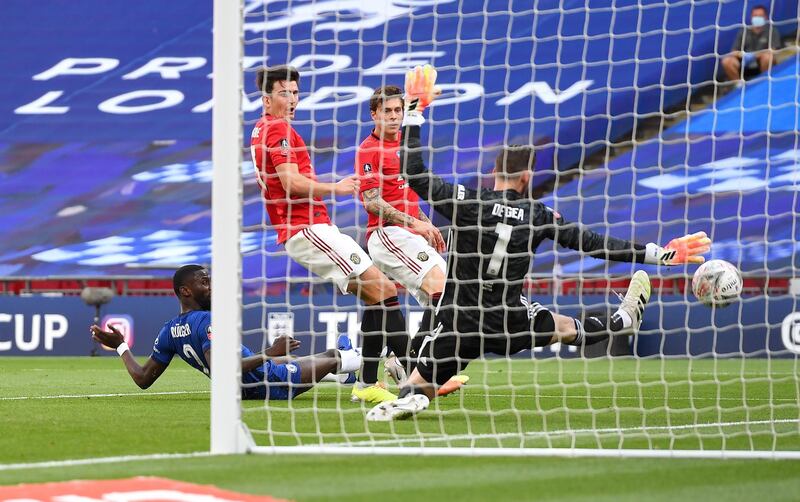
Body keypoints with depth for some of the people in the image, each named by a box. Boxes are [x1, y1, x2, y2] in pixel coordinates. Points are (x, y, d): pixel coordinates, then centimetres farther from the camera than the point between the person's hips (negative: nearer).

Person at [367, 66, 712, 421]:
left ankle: (409, 401, -31)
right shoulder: (538, 215, -4)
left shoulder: (465, 202, -11)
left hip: (458, 322, -2)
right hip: (509, 323, 2)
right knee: (566, 327, 28)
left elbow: (413, 173, -9)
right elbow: (591, 243, -1)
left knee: (416, 389, 3)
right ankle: (624, 320, 53)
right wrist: (659, 254, 5)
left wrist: (413, 112, -1)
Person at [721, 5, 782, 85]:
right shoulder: (744, 31, 3)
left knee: (767, 57, -35)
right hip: (745, 64, 2)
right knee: (726, 61, -23)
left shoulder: (771, 30, -5)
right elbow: (734, 52, 1)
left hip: (761, 65, -2)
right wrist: (743, 54, -23)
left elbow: (772, 51, -15)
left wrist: (754, 55, -27)